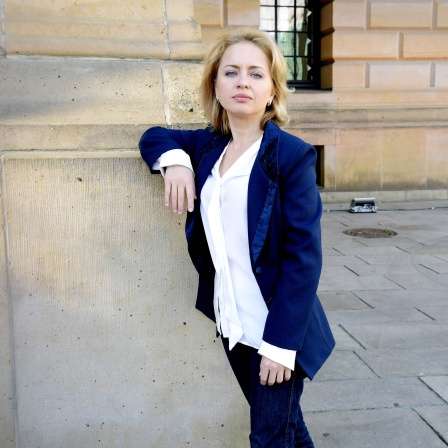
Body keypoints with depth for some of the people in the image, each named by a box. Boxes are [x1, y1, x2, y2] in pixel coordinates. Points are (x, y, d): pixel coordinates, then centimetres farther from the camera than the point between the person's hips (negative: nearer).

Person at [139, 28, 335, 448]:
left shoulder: (291, 154, -12)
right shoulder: (208, 145, 4)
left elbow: (303, 255, -16)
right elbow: (154, 135, 20)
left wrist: (281, 342, -19)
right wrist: (174, 159, -4)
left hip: (277, 330, -5)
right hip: (232, 325, 5)